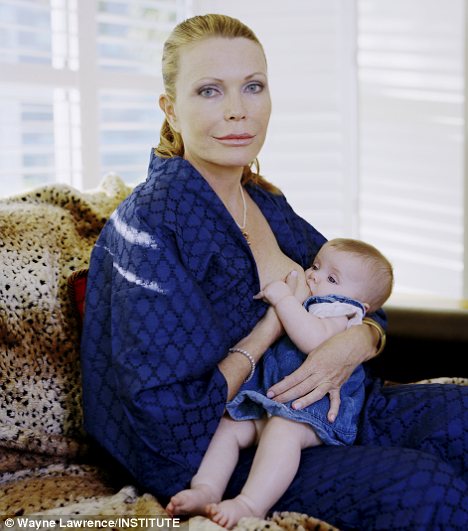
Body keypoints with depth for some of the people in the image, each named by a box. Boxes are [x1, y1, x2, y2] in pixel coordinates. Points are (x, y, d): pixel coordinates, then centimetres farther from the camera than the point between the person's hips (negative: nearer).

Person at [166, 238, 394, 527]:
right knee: (229, 425, -9)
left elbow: (314, 339, -29)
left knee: (283, 428, -37)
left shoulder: (339, 311, -3)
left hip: (316, 407, -10)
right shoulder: (299, 303, 25)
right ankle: (207, 490, -21)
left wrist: (283, 298, -22)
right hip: (270, 400, 10)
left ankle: (251, 506, -47)